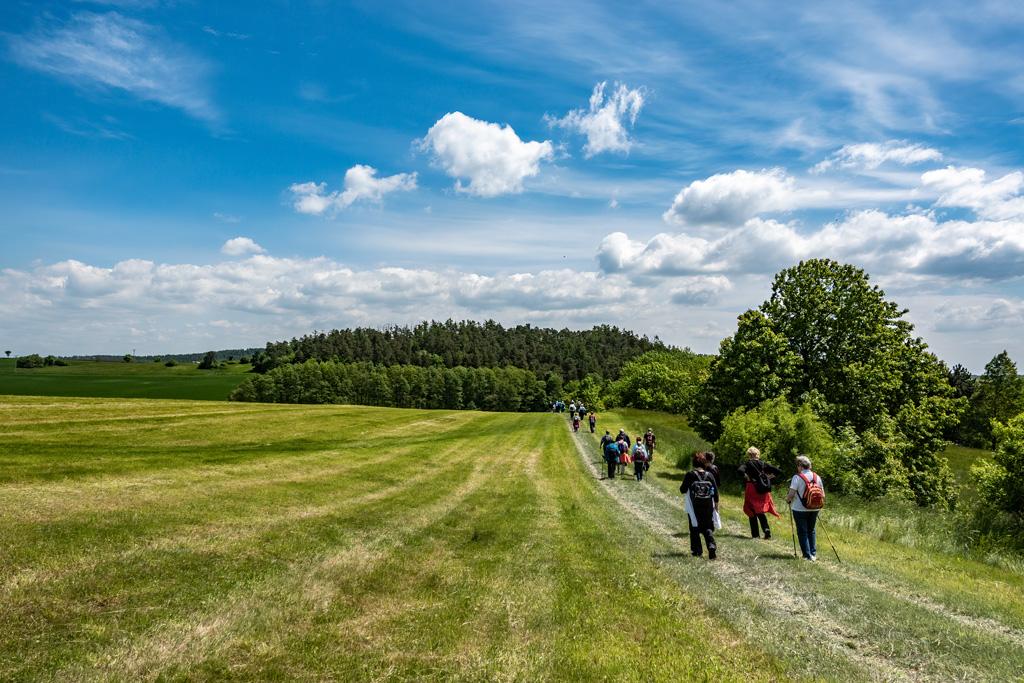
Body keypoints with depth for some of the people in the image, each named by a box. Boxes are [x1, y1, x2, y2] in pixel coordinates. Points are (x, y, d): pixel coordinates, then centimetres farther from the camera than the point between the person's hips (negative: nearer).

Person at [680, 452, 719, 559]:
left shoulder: (690, 475, -9)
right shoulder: (710, 476, 0)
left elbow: (683, 490, -7)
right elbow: (716, 492, 5)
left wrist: (681, 486, 15)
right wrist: (716, 506, 15)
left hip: (694, 507, -2)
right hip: (708, 507, 2)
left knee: (694, 529, 12)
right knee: (708, 528, 10)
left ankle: (697, 551, 15)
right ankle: (712, 546, -12)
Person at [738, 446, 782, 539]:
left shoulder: (748, 464, -5)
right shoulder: (763, 464, 4)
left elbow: (740, 470, -25)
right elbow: (778, 471, 2)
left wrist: (747, 477, -11)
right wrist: (768, 478, 6)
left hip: (752, 489, -3)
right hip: (763, 490, 3)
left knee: (752, 511, 8)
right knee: (761, 511, 15)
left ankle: (754, 534, 8)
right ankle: (766, 528, -7)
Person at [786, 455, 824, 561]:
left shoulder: (797, 477, -14)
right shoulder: (817, 477, 2)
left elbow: (791, 494, -18)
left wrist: (788, 500, 2)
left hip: (800, 510, -5)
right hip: (814, 509, 5)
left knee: (802, 532, 5)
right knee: (811, 531, 20)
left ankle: (808, 556, 5)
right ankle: (814, 553, 22)